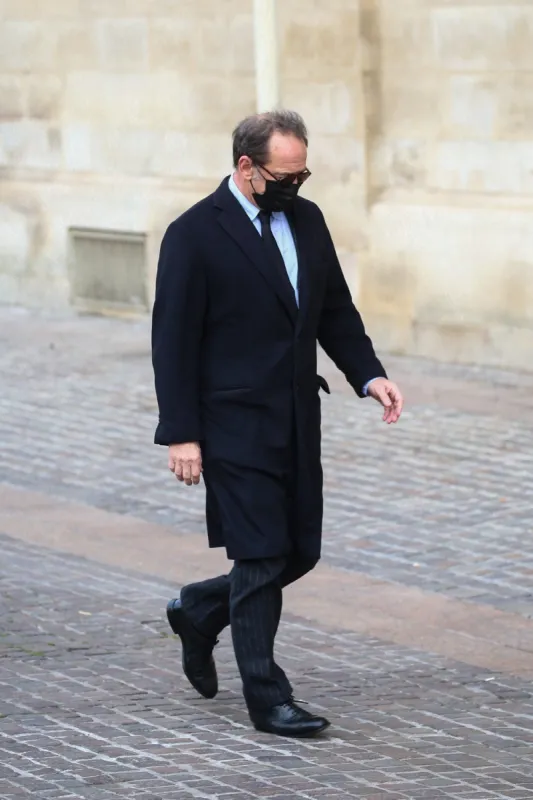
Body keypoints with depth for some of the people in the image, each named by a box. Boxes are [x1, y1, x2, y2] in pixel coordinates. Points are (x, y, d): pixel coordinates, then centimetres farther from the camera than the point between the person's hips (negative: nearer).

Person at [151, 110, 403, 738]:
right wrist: (180, 435, -14)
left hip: (297, 425, 7)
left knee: (300, 553, 9)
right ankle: (267, 699, 5)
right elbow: (173, 341, -10)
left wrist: (369, 374, -1)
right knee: (261, 559, -5)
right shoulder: (194, 235, -11)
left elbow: (335, 310, 16)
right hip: (235, 427, -7)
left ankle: (199, 611, 33)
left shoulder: (306, 220, 9)